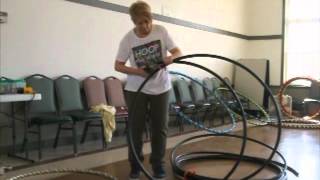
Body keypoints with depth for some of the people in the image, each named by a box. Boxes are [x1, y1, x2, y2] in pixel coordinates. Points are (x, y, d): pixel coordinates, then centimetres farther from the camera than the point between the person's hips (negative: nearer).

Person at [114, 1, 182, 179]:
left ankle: (158, 164, 22)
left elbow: (178, 51, -4)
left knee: (160, 128, 6)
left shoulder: (161, 31, -7)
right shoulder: (128, 39, -10)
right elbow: (118, 65, -5)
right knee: (136, 128, 3)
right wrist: (137, 71, -21)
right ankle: (135, 164, 21)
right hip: (136, 90, -1)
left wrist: (171, 58, -27)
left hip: (160, 88, 1)